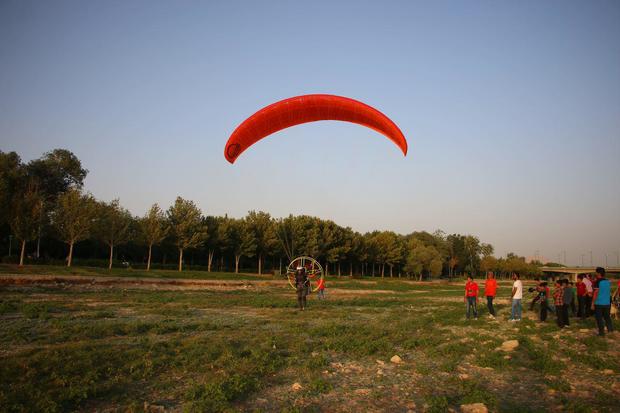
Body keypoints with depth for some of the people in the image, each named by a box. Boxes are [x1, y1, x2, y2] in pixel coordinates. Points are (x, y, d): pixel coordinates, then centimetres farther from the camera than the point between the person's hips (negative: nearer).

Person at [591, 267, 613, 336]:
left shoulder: (597, 282, -14)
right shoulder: (608, 281, 4)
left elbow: (596, 293, -15)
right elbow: (609, 292, 15)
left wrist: (592, 303, -11)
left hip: (599, 303, -6)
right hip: (607, 303, 6)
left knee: (599, 318, 3)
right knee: (607, 316, 20)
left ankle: (601, 332, 6)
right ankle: (610, 328, 22)